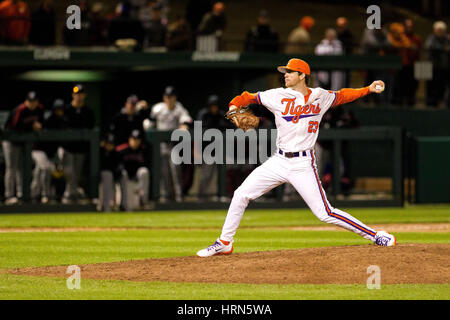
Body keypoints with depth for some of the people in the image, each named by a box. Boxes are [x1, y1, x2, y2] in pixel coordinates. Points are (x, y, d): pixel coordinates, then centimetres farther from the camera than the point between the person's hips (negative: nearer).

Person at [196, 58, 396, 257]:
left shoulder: (321, 97, 3)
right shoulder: (278, 96, 1)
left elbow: (342, 96, 20)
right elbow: (248, 98, 6)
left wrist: (369, 90, 11)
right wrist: (234, 107, -14)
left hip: (303, 164, -3)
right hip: (279, 161, 3)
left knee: (325, 213, -9)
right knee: (241, 194, -2)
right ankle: (224, 243, 13)